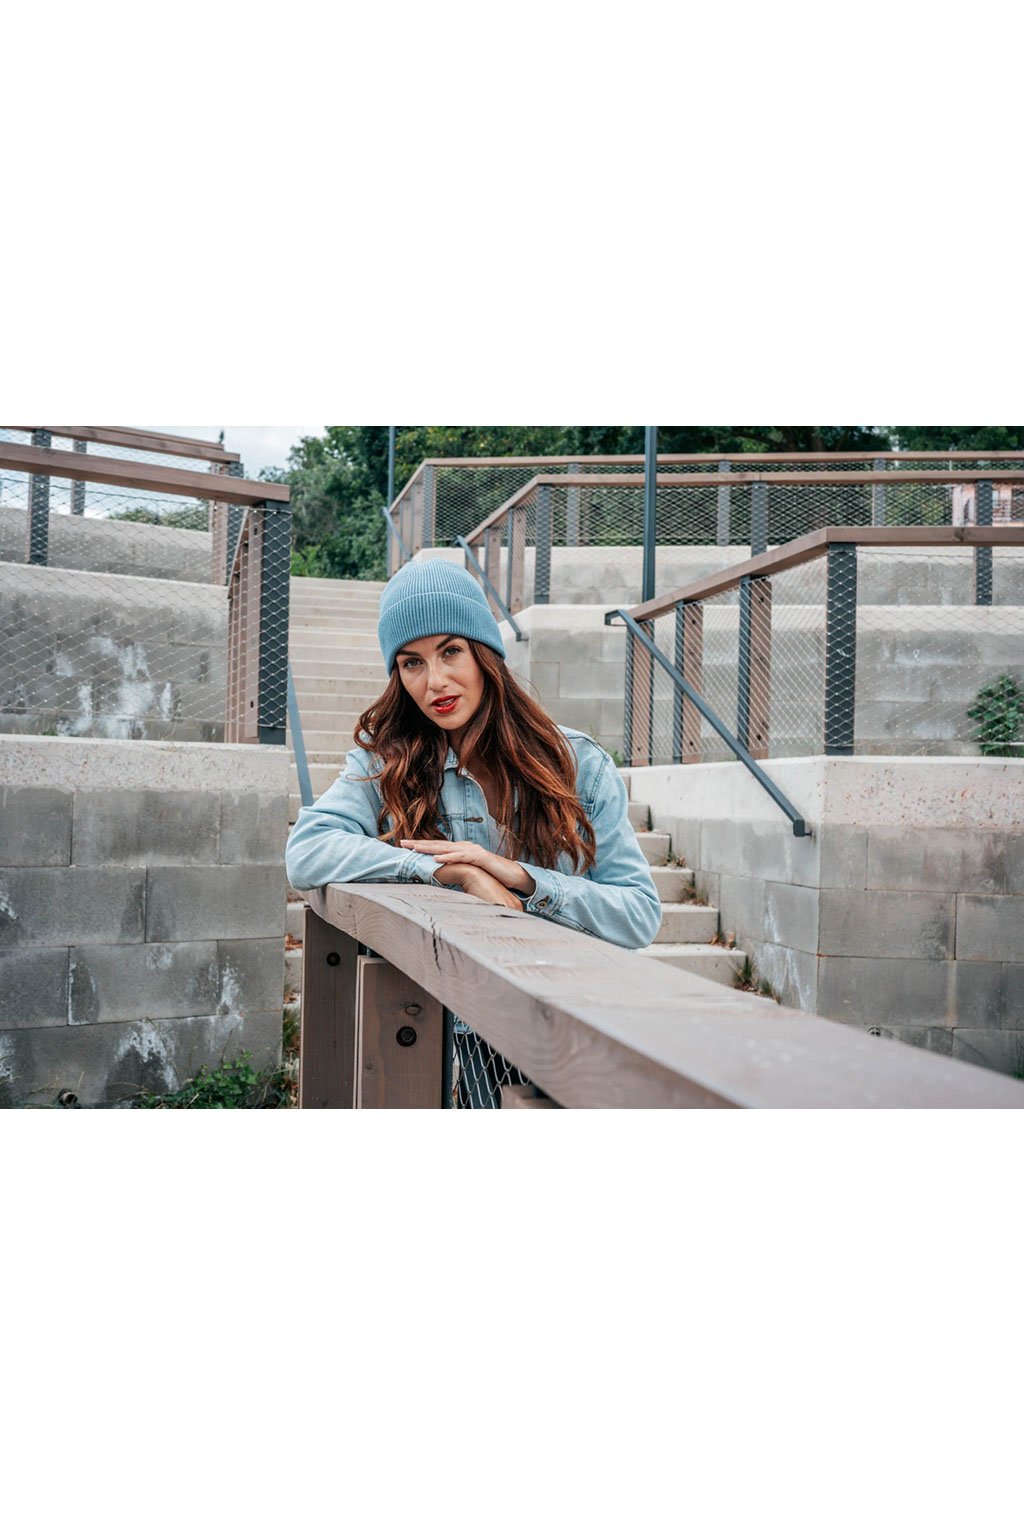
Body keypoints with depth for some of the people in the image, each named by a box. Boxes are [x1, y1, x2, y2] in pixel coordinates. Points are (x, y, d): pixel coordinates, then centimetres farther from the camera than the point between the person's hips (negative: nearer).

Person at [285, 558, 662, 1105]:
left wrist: (518, 875, -13)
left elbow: (642, 915, 1)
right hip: (439, 1033, 0)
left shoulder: (577, 763, 4)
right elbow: (305, 855, -11)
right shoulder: (384, 762, 6)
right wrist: (456, 873, -17)